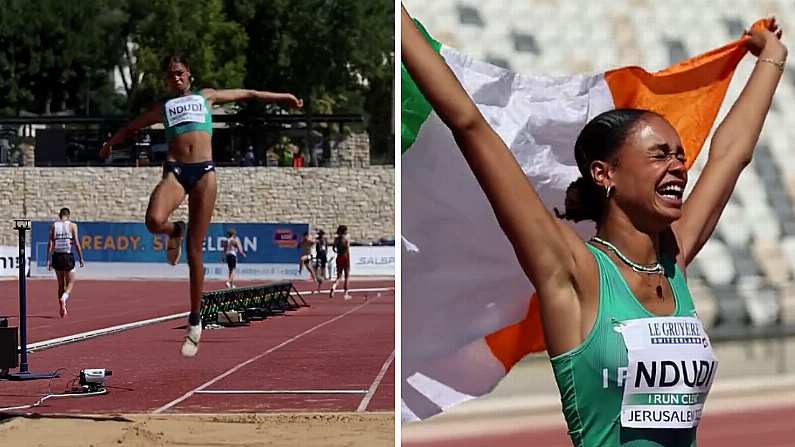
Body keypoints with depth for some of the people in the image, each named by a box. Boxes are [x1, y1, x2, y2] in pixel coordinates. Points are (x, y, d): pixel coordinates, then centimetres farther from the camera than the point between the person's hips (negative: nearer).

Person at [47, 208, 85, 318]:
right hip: (68, 256, -3)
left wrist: (48, 259, 2)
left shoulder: (54, 225, 7)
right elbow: (76, 243, -4)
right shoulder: (72, 225, 0)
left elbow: (50, 244, 1)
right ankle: (64, 296, -22)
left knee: (60, 283, 14)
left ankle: (62, 308, 14)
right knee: (70, 282, 8)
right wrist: (81, 259, 1)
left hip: (56, 256, 3)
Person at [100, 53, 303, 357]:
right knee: (154, 221, -31)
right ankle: (176, 231, 8)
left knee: (194, 251, -4)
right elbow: (132, 126, 39)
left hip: (204, 172, -1)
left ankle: (195, 320, 3)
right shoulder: (163, 108, 23)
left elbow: (247, 94, 31)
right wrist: (110, 144, 47)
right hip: (174, 171, 1)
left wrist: (282, 97, 37)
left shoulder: (206, 97, 22)